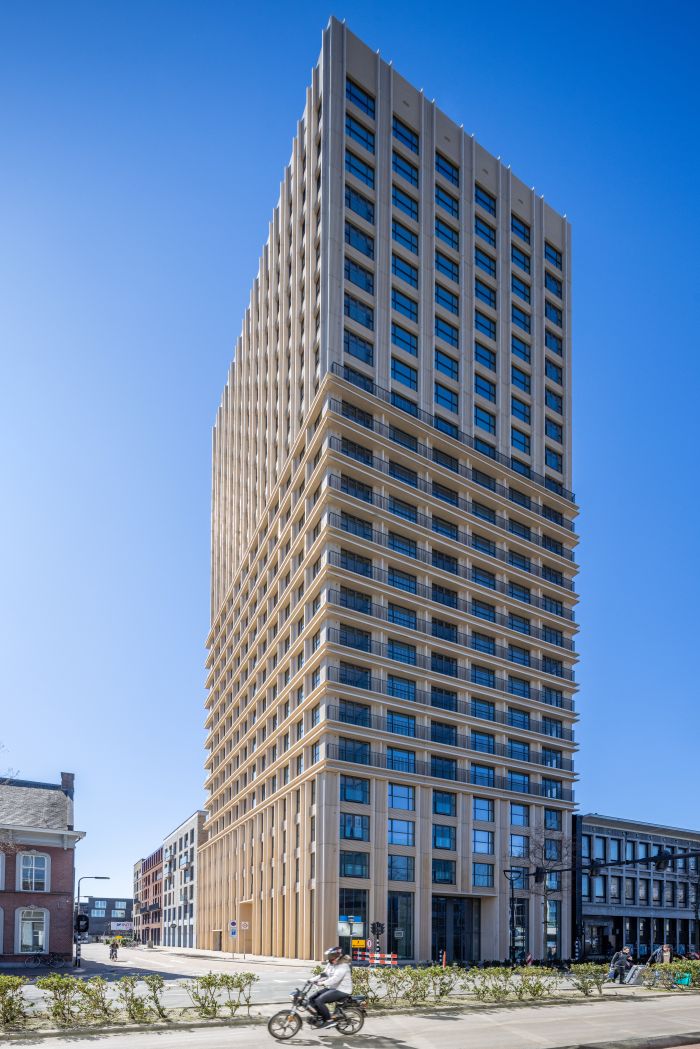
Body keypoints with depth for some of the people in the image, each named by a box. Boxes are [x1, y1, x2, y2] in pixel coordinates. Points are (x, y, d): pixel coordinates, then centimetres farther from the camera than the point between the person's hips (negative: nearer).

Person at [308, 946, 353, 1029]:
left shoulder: (343, 966, -17)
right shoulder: (330, 964, 12)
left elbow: (336, 978, -30)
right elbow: (324, 975, 11)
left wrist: (323, 983, -40)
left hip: (342, 990, -9)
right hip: (332, 988, 9)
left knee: (319, 1000, -24)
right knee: (312, 998, -3)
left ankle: (329, 1020, -12)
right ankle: (320, 1017, 8)